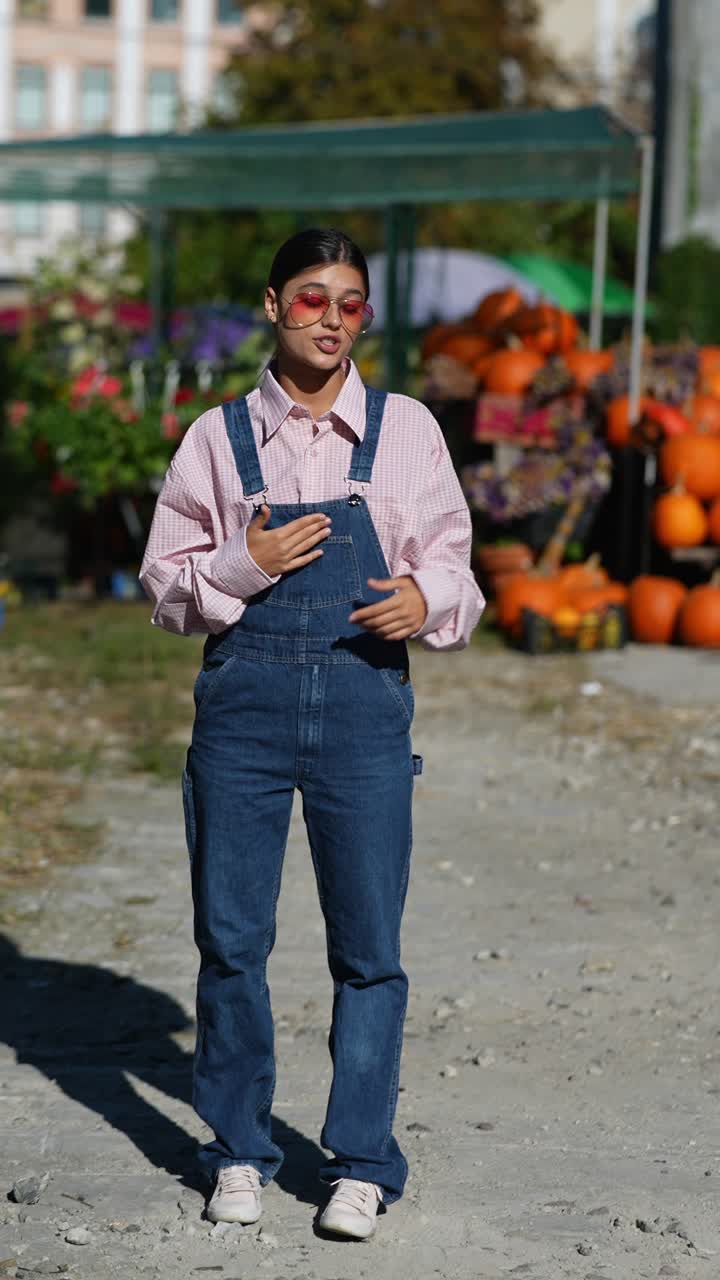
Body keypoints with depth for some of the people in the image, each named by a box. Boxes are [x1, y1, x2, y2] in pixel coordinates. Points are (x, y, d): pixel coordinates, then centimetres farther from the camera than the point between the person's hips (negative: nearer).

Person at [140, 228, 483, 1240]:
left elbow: (449, 560, 9)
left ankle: (362, 1166, 14)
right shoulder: (219, 436, 6)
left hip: (364, 698, 0)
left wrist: (424, 599, -13)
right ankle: (240, 1153, 22)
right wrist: (246, 565, -10)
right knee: (230, 937, 6)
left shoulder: (404, 430, 6)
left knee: (369, 946, 1)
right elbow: (167, 583, 8)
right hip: (243, 698, 1)